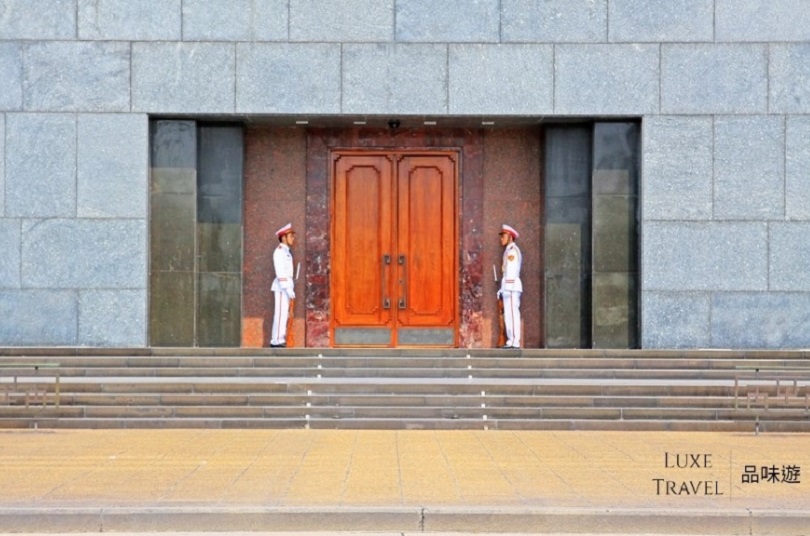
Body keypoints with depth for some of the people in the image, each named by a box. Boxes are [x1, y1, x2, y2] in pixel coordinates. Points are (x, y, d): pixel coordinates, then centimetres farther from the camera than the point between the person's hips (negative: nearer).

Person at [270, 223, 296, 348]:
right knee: (281, 314, -10)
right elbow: (280, 273, -18)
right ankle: (276, 342, -10)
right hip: (282, 287, -9)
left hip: (285, 287, 9)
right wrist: (288, 289, -21)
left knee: (285, 314, 9)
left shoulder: (286, 251, 16)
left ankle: (280, 340, 13)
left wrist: (290, 288, 12)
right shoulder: (280, 251, -12)